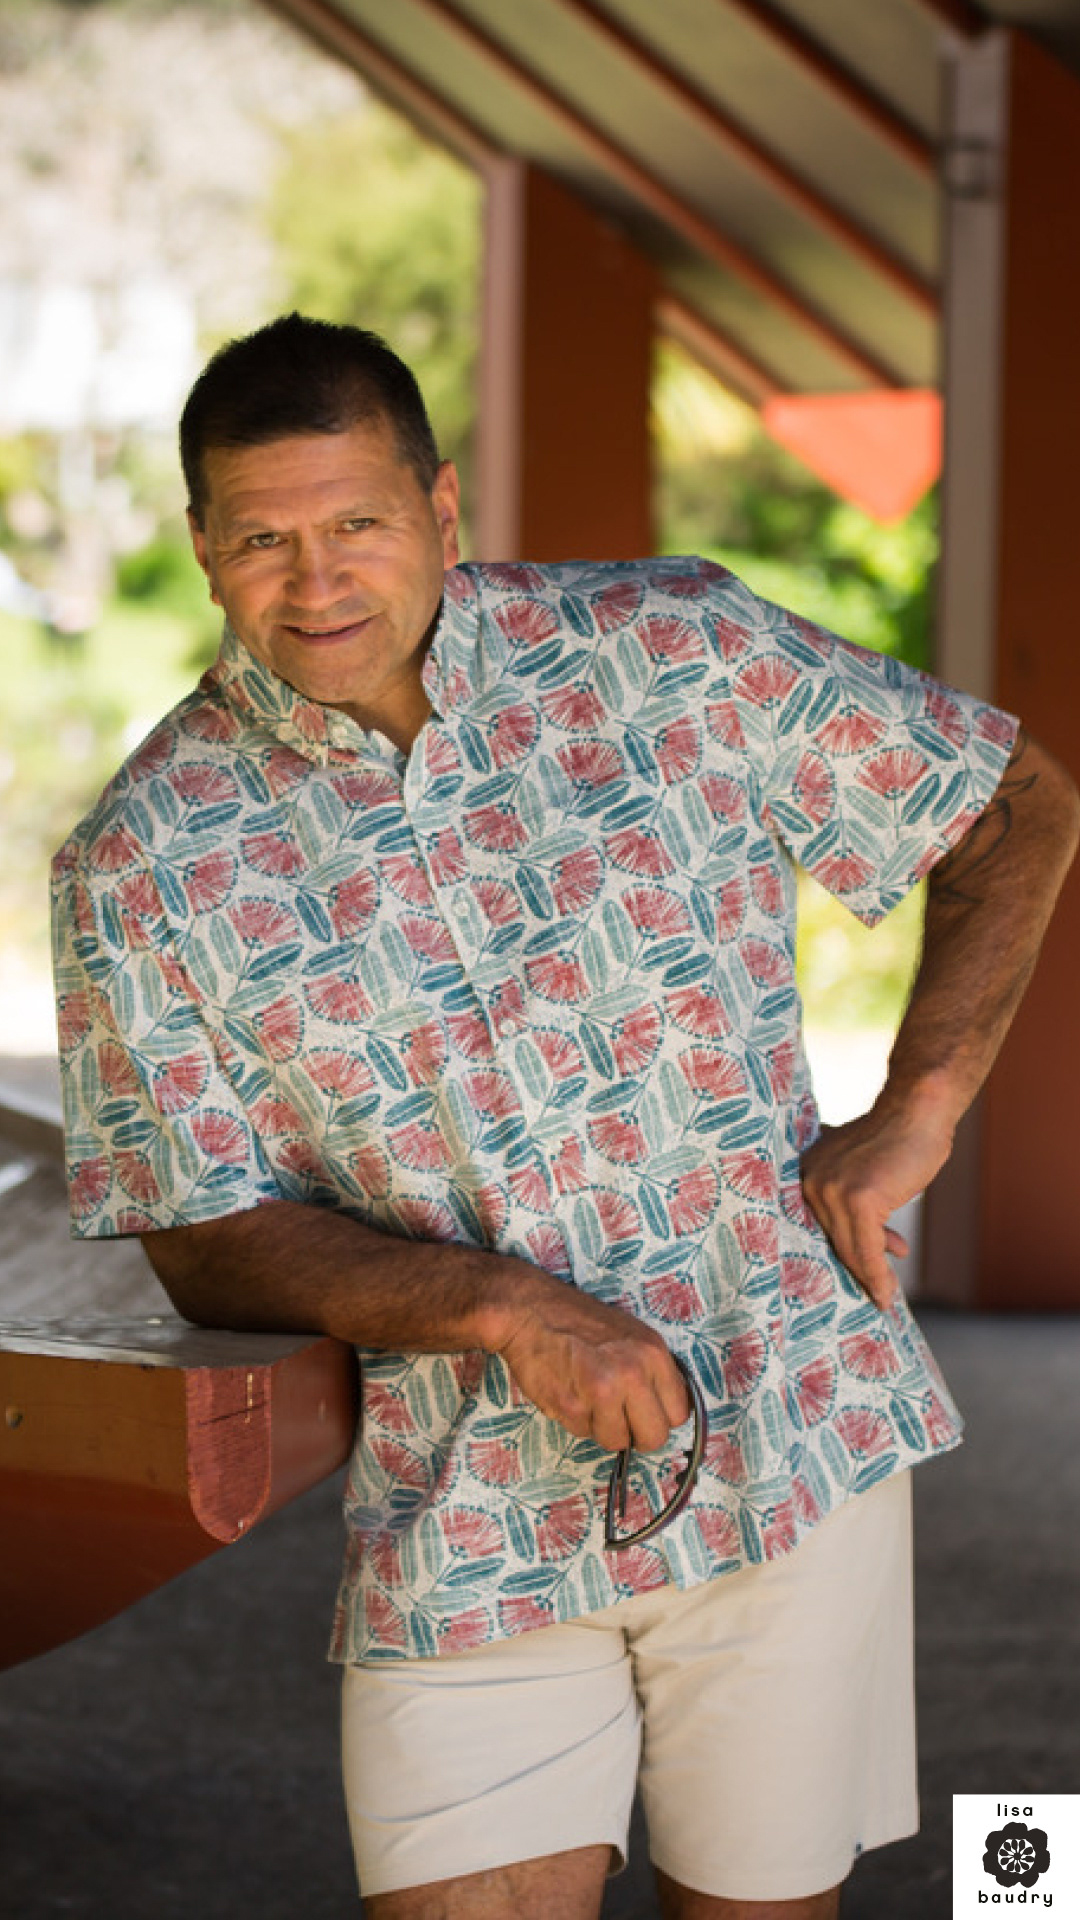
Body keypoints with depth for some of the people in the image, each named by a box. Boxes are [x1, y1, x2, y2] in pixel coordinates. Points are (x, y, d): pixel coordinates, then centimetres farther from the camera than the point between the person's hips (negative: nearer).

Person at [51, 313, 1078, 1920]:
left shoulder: (677, 654, -3)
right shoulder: (145, 864, -3)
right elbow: (205, 1243, -2)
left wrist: (914, 1114, -2)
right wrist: (498, 1309, -17)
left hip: (794, 1428, 0)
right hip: (467, 1522, 0)